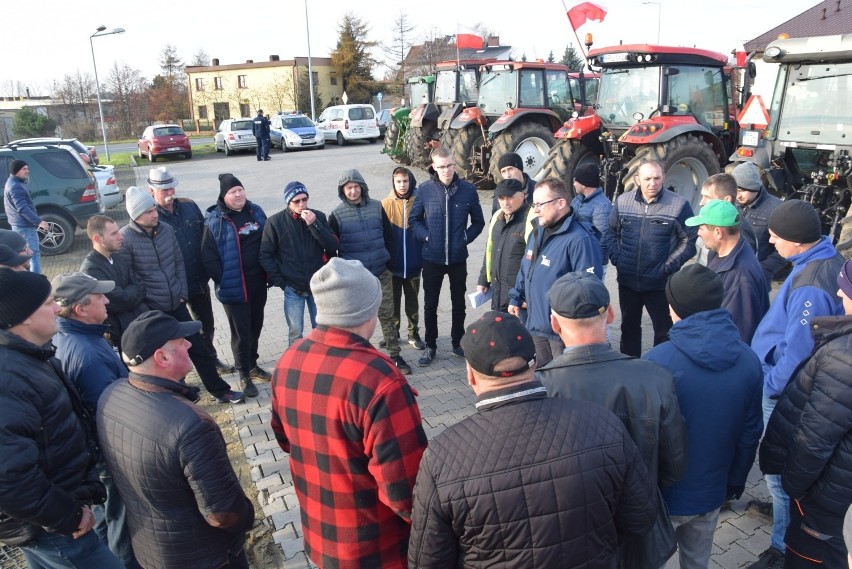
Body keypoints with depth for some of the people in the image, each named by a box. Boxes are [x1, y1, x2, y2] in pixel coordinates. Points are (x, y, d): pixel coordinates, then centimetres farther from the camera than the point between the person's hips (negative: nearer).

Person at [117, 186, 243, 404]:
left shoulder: (166, 229, 1)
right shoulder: (124, 239, -15)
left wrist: (182, 293, 4)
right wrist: (143, 306, -10)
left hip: (176, 304, 5)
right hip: (151, 311, -5)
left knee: (199, 347, 10)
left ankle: (220, 390, 23)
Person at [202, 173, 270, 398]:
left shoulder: (255, 211, 6)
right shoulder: (215, 220, -11)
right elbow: (209, 257, -11)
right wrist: (222, 280, -12)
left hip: (258, 282, 5)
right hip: (234, 286, -5)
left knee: (255, 326, 16)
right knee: (241, 331, 2)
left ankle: (252, 365, 35)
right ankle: (244, 375, 16)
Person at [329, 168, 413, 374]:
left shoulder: (377, 207, 1)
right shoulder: (337, 214, -3)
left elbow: (389, 236, 8)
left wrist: (387, 260, 8)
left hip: (381, 273, 1)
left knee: (387, 315, 7)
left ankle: (395, 355, 17)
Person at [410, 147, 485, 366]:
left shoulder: (468, 189, -5)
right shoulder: (425, 189, -6)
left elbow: (478, 221, 6)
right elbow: (414, 219, 4)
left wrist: (466, 238, -5)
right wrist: (425, 236, -9)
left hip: (458, 258, 1)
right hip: (432, 258, 0)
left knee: (458, 303, 14)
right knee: (430, 304, 9)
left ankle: (457, 342, 31)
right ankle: (430, 346, 25)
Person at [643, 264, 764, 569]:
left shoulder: (657, 361, -27)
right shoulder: (748, 360, -10)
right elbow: (750, 433, 0)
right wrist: (736, 481, 16)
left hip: (662, 494, -4)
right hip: (711, 490, 5)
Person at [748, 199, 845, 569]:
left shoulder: (810, 286, -32)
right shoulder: (829, 260, 0)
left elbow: (798, 352, -29)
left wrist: (771, 386, -13)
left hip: (785, 393, -10)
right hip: (788, 387, 10)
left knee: (780, 467, 6)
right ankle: (781, 507, 49)